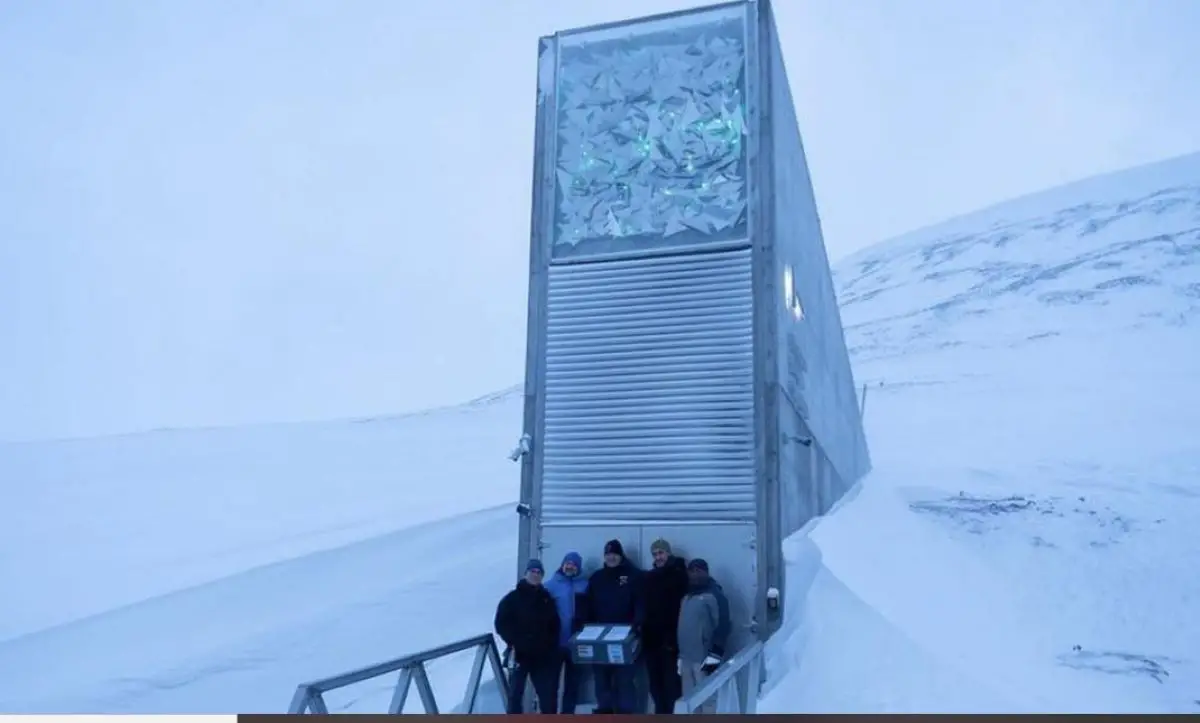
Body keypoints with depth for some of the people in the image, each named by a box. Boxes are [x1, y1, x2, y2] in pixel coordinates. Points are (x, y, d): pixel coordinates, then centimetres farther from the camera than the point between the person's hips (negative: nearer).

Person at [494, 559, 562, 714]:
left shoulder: (546, 598, 10)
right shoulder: (513, 598, -2)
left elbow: (554, 626, 17)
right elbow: (501, 624, -7)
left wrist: (552, 646, 5)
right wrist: (512, 642, -17)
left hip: (542, 655, 3)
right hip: (519, 654, -3)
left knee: (548, 693, 5)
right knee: (515, 693, -2)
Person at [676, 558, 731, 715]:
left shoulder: (714, 595, -8)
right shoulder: (687, 596, 17)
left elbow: (722, 627, -13)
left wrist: (714, 656, -18)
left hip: (704, 659, -8)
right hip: (686, 658, 8)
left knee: (708, 699, -5)